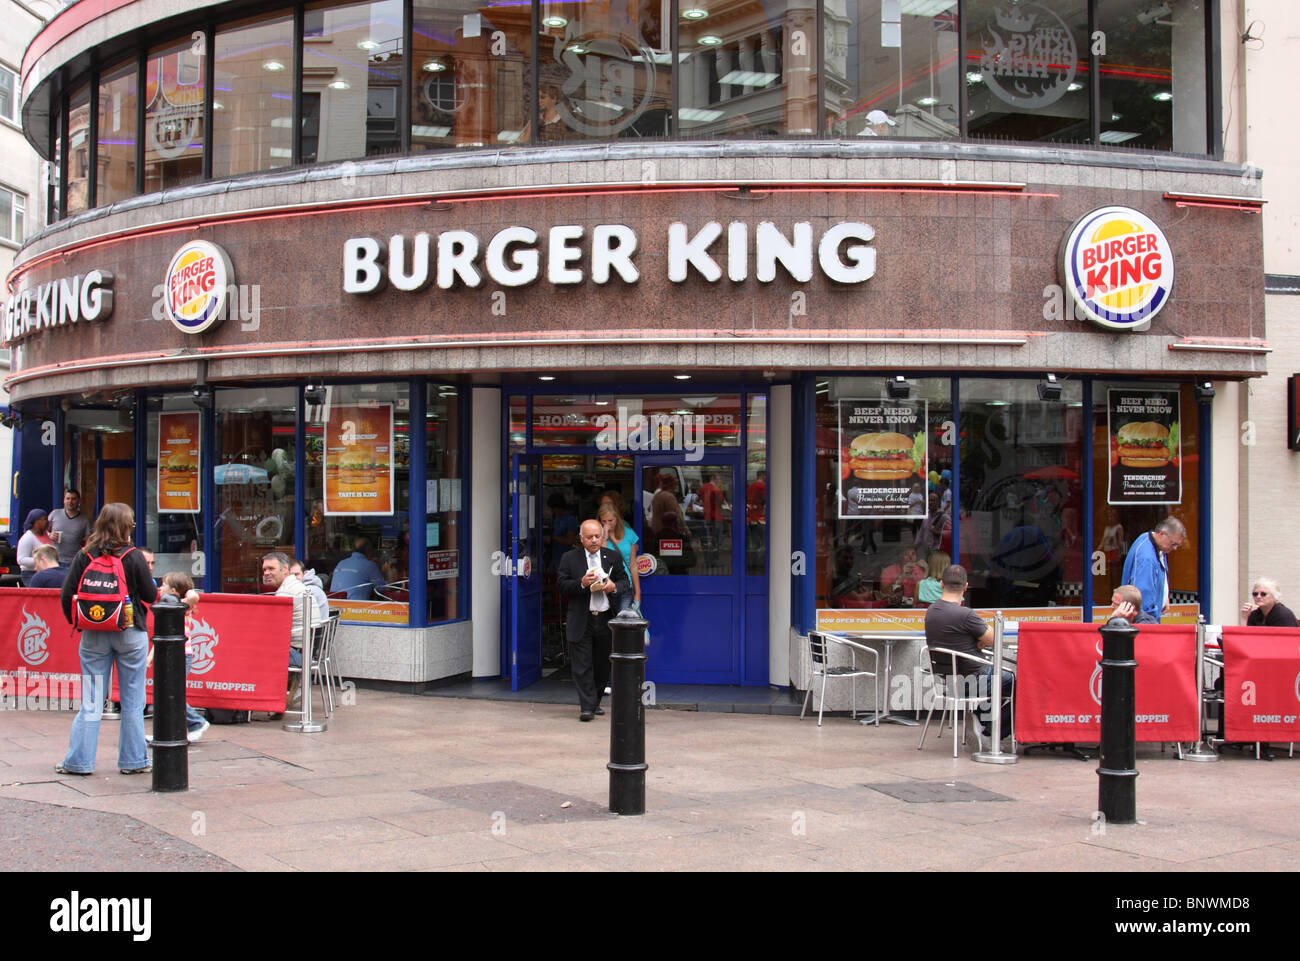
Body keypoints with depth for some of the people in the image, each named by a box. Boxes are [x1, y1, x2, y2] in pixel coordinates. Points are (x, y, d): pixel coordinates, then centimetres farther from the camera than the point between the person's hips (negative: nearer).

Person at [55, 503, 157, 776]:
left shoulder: (83, 557, -2)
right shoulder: (133, 557, -9)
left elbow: (66, 596, -2)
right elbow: (150, 596, -5)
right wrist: (154, 587, 18)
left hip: (93, 636, 2)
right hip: (130, 634, -2)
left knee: (91, 701, 8)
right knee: (132, 701, 7)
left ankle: (79, 760, 9)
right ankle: (133, 761, 11)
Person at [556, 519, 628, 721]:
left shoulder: (614, 557, 9)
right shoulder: (569, 559, 2)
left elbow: (624, 581, 12)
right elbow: (561, 586, -3)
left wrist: (614, 587, -11)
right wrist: (581, 583, -19)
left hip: (606, 620, 2)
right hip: (580, 621, -2)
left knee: (602, 665, 9)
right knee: (582, 666, -4)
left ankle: (594, 702, 25)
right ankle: (587, 707, -1)